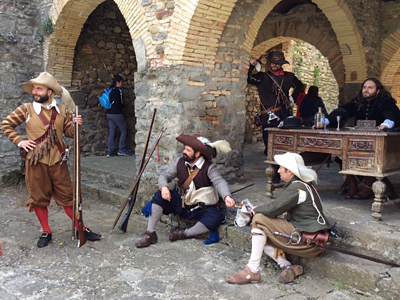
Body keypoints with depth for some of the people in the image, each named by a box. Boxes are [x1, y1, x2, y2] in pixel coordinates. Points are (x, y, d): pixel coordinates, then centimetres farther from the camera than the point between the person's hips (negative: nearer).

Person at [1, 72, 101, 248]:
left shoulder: (62, 110, 3)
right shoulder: (27, 109, -2)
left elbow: (69, 132, 9)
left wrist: (75, 125, -13)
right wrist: (19, 141, -3)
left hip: (57, 161, 1)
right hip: (36, 161, -1)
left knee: (67, 196, 7)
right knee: (39, 198, 8)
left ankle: (81, 229, 18)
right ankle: (46, 232, 24)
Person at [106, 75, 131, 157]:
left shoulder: (109, 90, 13)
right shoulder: (118, 90, -12)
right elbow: (119, 103, -16)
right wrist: (122, 107, 3)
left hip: (109, 114, 8)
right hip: (117, 114, -8)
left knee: (111, 132, 8)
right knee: (123, 131, 4)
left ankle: (110, 152, 6)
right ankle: (121, 150, 5)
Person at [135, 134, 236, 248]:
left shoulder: (209, 167, -14)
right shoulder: (180, 162, 0)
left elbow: (219, 182, -27)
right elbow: (165, 175, 2)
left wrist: (226, 196, -49)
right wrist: (164, 187, -23)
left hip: (202, 209, -4)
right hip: (182, 204, 4)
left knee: (216, 218, -33)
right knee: (159, 196, -13)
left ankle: (185, 234, -12)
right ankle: (150, 234, -9)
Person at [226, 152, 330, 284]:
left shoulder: (297, 187, -17)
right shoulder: (301, 184, 14)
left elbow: (274, 208, -22)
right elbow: (278, 203, 16)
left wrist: (256, 209, -2)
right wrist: (261, 209, 3)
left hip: (308, 242, -10)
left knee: (259, 220, -15)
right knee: (260, 236, 12)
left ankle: (252, 271, -15)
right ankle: (287, 267, -3)